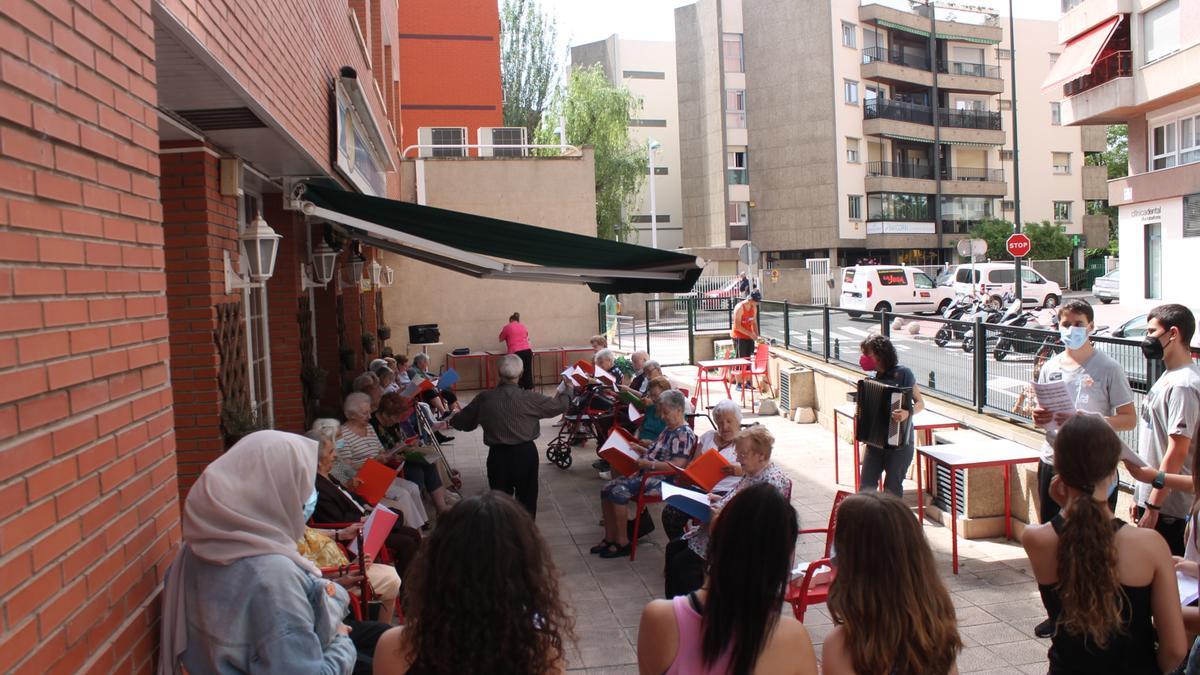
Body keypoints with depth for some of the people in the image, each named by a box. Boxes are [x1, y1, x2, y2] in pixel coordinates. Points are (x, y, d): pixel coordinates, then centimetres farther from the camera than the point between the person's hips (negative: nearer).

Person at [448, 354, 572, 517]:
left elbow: (462, 422, 5)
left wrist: (451, 419, 29)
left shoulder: (484, 399, -8)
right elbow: (559, 406, -1)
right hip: (525, 454, -1)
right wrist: (567, 391, 20)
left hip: (497, 455, 1)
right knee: (526, 499, 14)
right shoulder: (528, 398, -14)